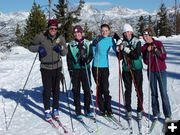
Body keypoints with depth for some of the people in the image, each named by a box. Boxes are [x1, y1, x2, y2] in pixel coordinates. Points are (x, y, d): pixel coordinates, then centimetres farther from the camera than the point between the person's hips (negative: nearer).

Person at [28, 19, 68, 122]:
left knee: (56, 89, 7)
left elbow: (65, 53, 6)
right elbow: (31, 46, 4)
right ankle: (47, 110, 13)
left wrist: (61, 48, -15)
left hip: (57, 67, 2)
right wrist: (38, 48, -15)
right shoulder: (41, 37, -6)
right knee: (47, 90, -2)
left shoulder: (60, 38, 0)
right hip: (45, 68, -2)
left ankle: (55, 109, 22)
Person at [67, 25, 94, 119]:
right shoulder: (71, 45, 8)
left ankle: (87, 109, 15)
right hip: (75, 69, 0)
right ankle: (78, 111, 10)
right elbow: (69, 58, 6)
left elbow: (91, 55, 6)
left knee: (87, 89, 0)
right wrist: (70, 70, -3)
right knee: (76, 90, 1)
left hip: (85, 68, 0)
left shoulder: (87, 43, 9)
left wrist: (87, 60, -16)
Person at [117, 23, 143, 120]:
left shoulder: (137, 42, -3)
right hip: (126, 69, 2)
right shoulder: (122, 43, 6)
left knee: (139, 90, 2)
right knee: (128, 90, 7)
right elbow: (120, 58, 3)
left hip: (137, 69, -2)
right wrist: (119, 49, -12)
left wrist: (128, 51, -21)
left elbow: (137, 56, -13)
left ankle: (139, 110, 13)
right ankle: (128, 110, 17)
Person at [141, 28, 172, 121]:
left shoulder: (158, 43, -3)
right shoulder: (144, 47, 4)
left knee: (163, 93, -4)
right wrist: (148, 52, -14)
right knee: (154, 93, 7)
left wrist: (156, 50, -20)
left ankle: (167, 114, 3)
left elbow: (164, 57, -8)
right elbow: (146, 62, -2)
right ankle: (156, 113, 16)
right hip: (151, 72, 3)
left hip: (161, 71, -3)